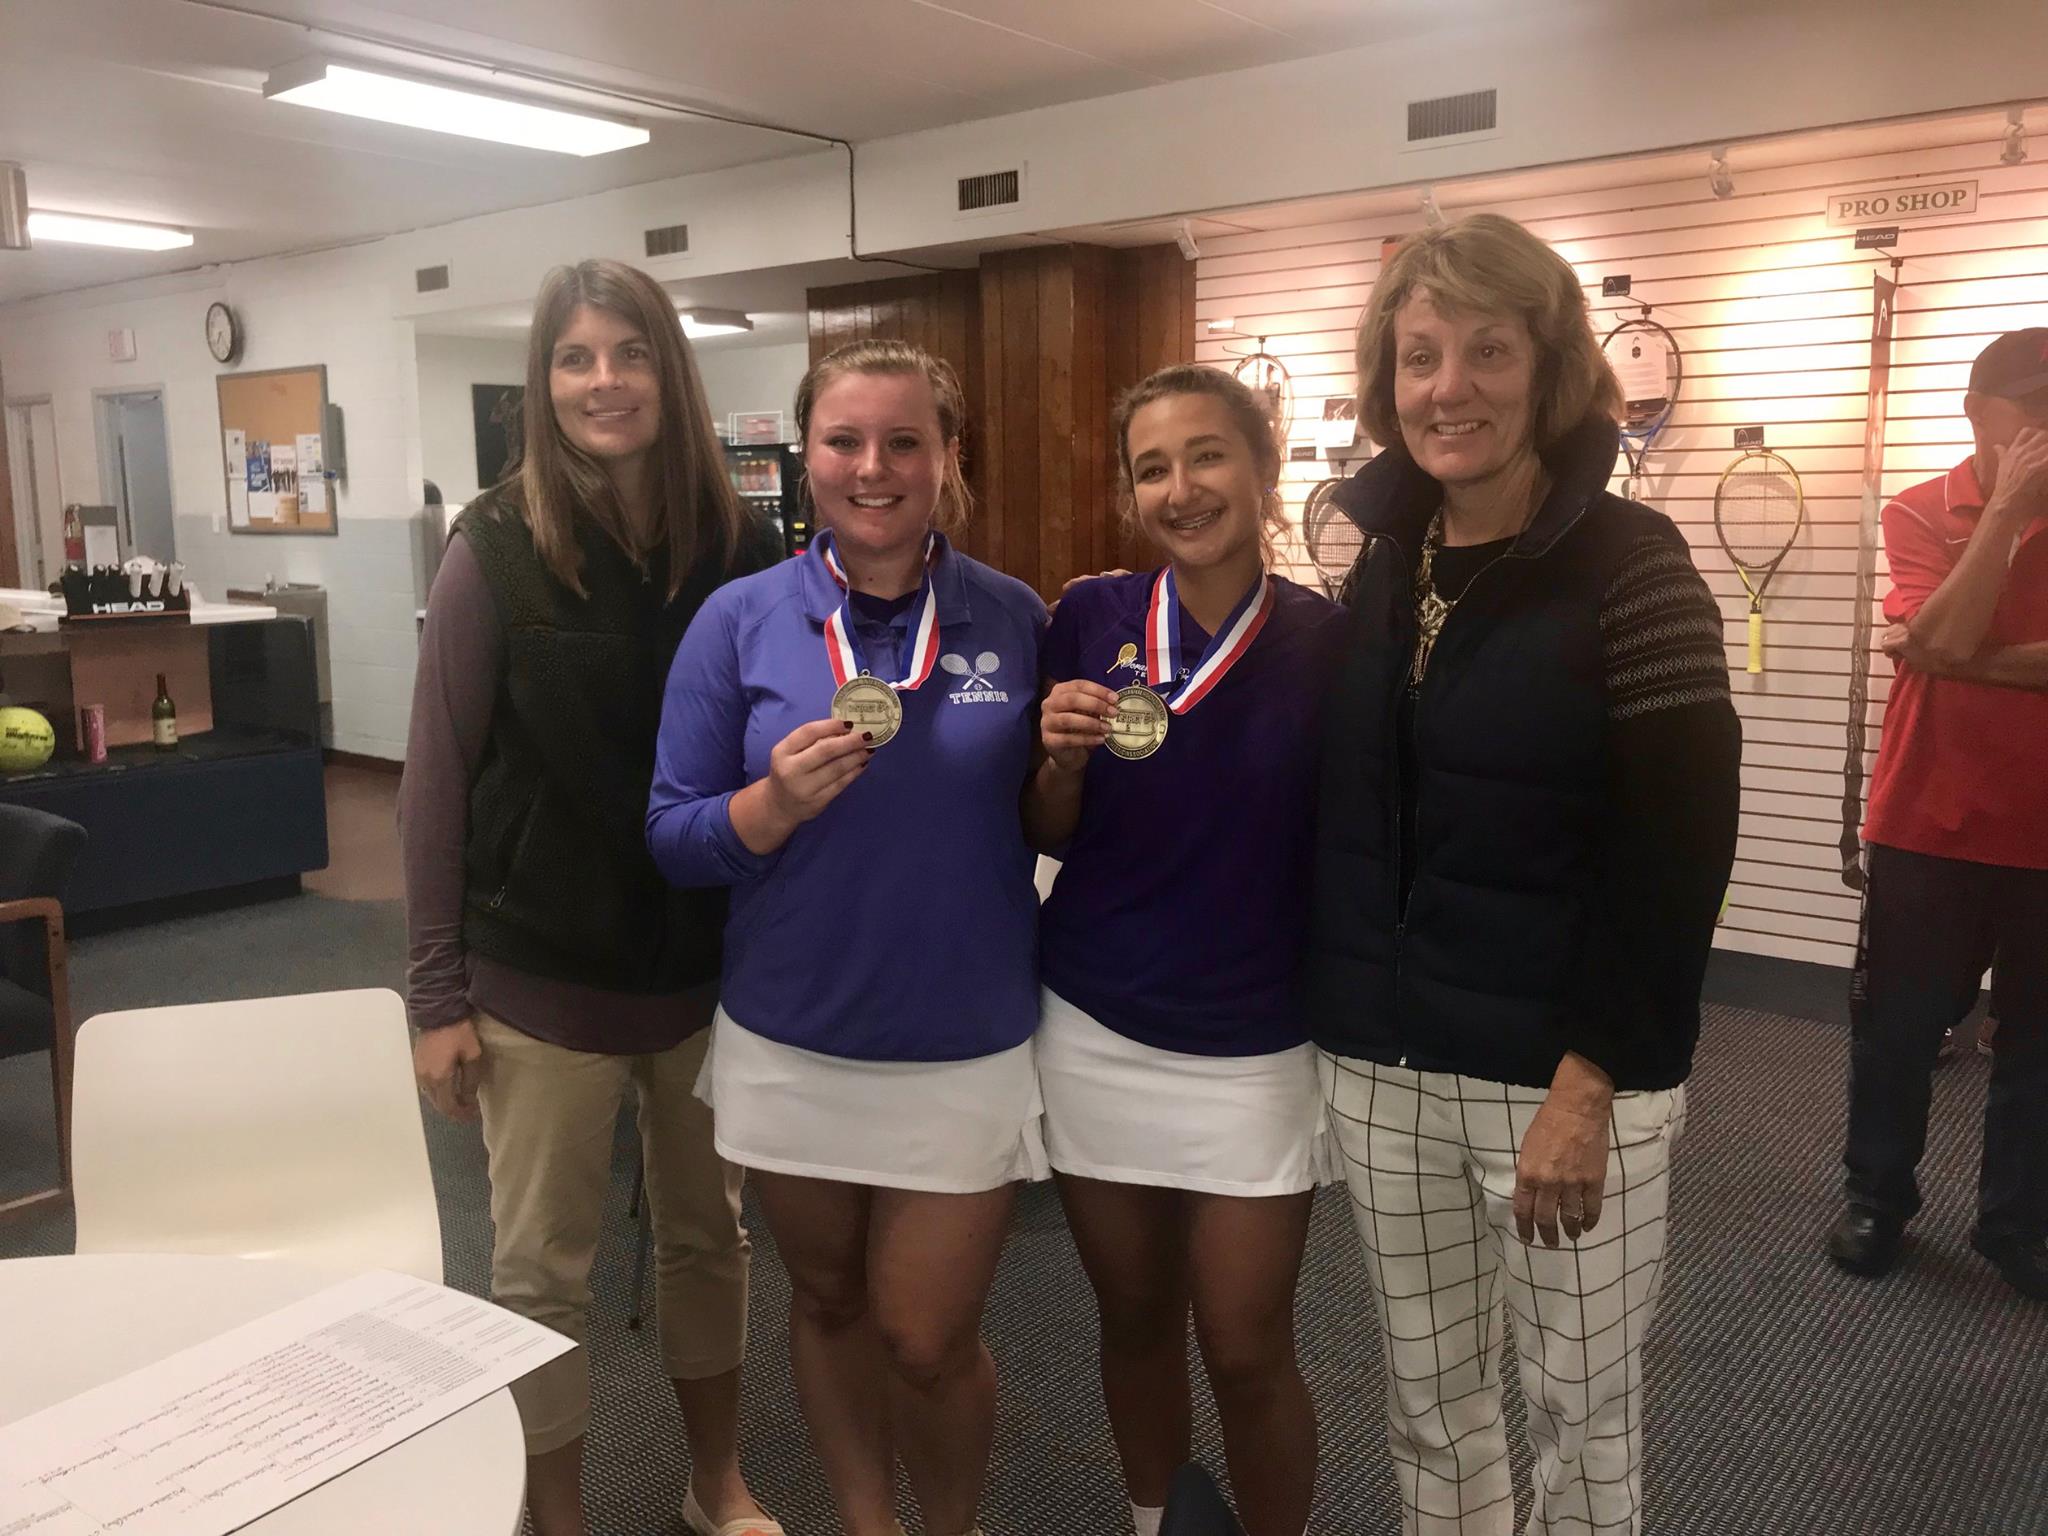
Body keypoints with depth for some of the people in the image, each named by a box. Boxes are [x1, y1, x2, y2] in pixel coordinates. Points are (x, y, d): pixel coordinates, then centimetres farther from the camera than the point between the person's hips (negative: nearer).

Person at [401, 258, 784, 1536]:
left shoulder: (743, 547, -3)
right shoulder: (499, 549, -10)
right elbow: (435, 781, -7)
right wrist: (438, 991, -7)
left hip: (712, 963, 3)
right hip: (543, 973, -3)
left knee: (710, 1229, 18)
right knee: (542, 1265, 9)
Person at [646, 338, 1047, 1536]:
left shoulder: (1015, 618, -4)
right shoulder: (740, 621, -5)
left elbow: (1043, 822, 6)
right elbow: (673, 837, -4)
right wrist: (777, 802, -23)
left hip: (967, 1046, -1)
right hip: (791, 1044, 1)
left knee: (927, 1342, 7)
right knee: (829, 1305, 19)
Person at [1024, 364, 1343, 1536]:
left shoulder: (1328, 639, -8)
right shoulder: (1090, 619, -4)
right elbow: (1051, 838, 2)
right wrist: (1063, 753, -17)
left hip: (1254, 1048, -2)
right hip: (1095, 1032, 2)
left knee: (1247, 1351, 7)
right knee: (1136, 1321, 18)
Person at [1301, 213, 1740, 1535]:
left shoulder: (1628, 561, -11)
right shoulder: (1382, 567, 6)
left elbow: (1678, 850, -14)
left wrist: (1588, 1082, -17)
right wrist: (1345, 1019, 5)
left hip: (1566, 1069, -4)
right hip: (1384, 1059, 5)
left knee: (1580, 1407, 11)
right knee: (1429, 1393, 17)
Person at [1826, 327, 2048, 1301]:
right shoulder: (1921, 514, -2)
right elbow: (1946, 638, -19)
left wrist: (1964, 665, -17)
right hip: (1929, 820, -1)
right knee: (1898, 1026, 9)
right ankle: (1875, 1199, 26)